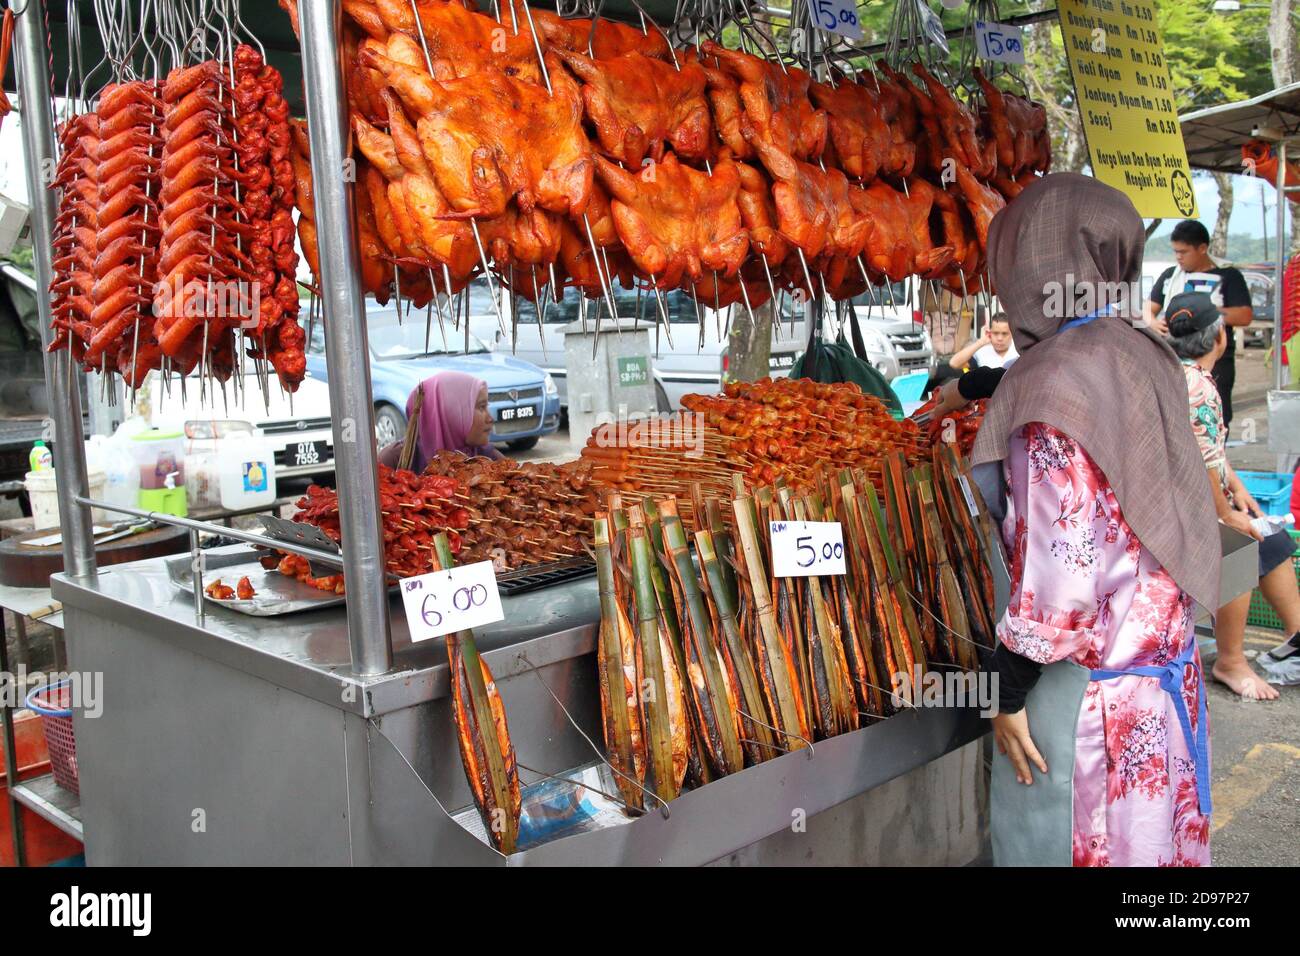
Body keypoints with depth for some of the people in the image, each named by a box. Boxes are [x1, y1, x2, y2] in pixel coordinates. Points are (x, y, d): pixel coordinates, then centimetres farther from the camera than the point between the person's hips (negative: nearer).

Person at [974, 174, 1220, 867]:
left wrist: (1008, 691, -13)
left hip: (1086, 691, -8)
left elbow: (1061, 564, -24)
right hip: (1165, 669, 8)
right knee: (1142, 837, 20)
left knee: (1058, 841, 6)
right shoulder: (1143, 356, 5)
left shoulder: (1059, 382, -21)